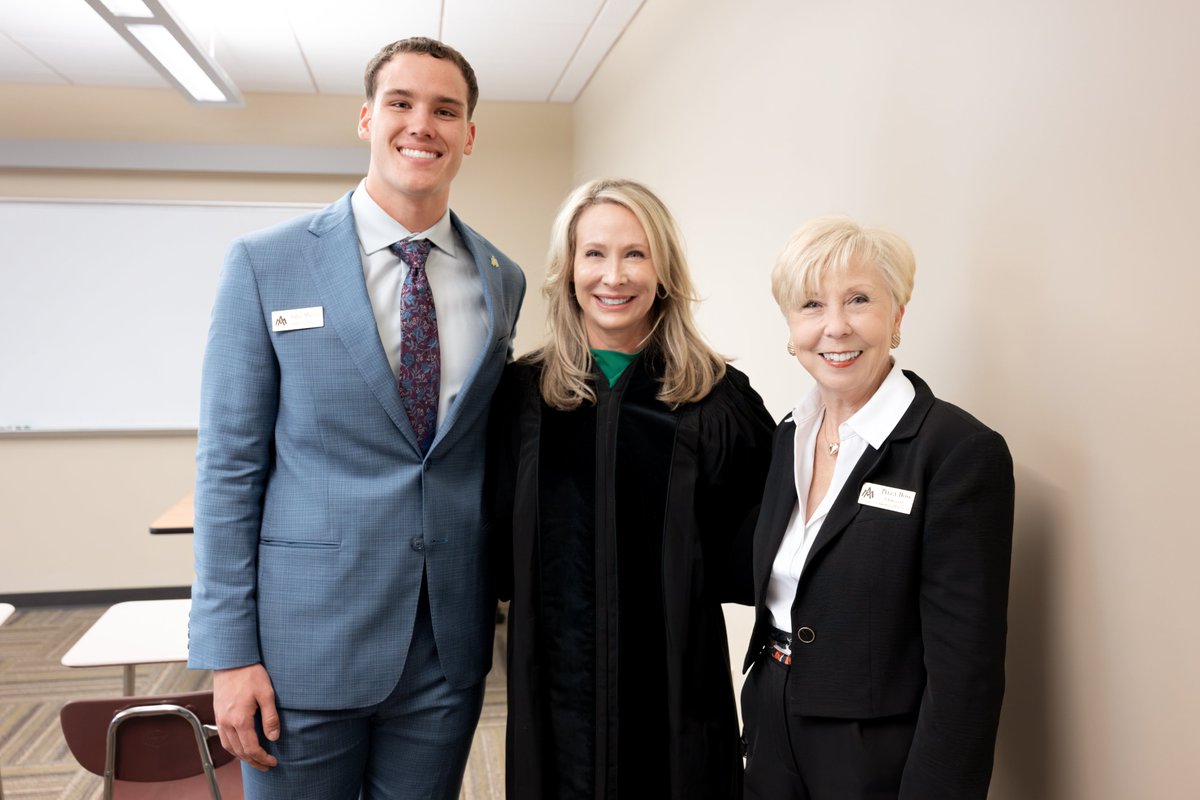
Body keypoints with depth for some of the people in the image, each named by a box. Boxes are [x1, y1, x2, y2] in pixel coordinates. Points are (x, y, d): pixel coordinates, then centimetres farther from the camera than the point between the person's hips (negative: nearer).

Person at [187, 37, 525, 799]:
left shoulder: (503, 280, 4)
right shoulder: (266, 264, -5)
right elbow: (229, 466, -5)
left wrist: (495, 597, 10)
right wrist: (229, 650, -7)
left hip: (450, 644, 3)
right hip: (306, 641, -2)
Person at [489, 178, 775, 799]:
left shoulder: (718, 396, -3)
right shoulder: (520, 393, 1)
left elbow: (746, 559, -3)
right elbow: (496, 547, 4)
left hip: (679, 690, -1)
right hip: (556, 693, 1)